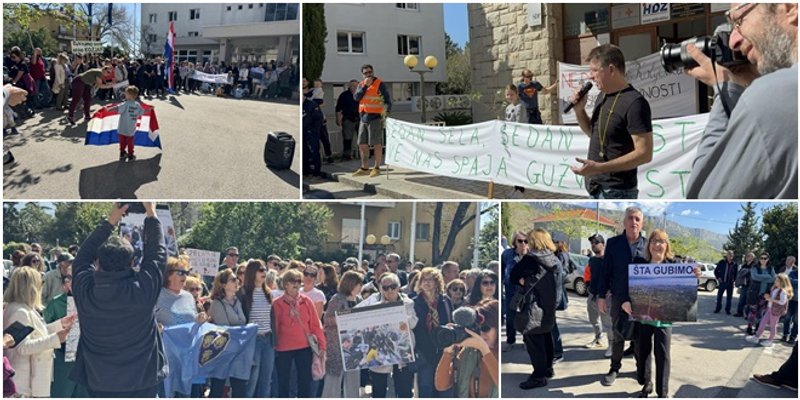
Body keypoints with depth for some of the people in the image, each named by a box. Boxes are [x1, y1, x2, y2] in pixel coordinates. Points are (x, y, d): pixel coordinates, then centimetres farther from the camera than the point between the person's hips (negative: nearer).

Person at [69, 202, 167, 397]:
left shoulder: (84, 290, -10)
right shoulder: (144, 289, -16)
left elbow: (84, 255, 8)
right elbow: (157, 253, 0)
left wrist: (110, 222, 13)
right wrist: (151, 216, 11)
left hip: (99, 383, 2)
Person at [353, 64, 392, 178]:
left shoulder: (380, 84, -3)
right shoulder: (361, 84, 15)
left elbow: (387, 99, -8)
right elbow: (356, 97, 0)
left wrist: (387, 111, -23)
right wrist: (365, 86, -8)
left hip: (375, 118, -7)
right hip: (363, 118, 7)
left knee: (377, 144, -5)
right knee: (362, 144, 9)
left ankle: (377, 168, 2)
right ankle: (364, 168, 18)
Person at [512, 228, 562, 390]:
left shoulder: (531, 258, -15)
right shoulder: (555, 260, 5)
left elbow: (514, 276, -10)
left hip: (534, 307, -7)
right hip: (551, 305, 8)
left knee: (533, 340, -1)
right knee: (546, 336, 21)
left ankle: (539, 376, 0)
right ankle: (548, 367, 32)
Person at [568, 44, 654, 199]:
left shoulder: (634, 103, -18)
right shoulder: (603, 98, 10)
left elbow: (644, 153, -22)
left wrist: (599, 167, -29)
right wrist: (579, 110, 4)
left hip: (617, 191, -9)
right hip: (597, 188, 9)